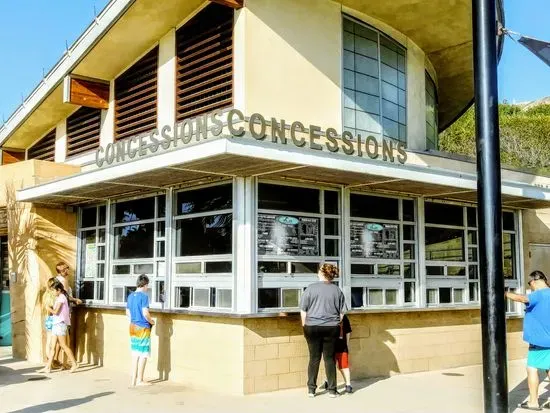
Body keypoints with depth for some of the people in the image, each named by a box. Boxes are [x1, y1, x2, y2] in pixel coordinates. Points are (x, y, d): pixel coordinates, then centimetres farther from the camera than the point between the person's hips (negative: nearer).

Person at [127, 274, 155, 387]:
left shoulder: (130, 296, 9)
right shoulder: (144, 296, -15)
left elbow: (127, 312, 15)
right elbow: (145, 313, -21)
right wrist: (152, 321, -6)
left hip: (133, 327, 7)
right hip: (143, 328, -7)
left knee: (135, 353, 13)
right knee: (144, 354, 3)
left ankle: (133, 379, 15)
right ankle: (139, 380, 8)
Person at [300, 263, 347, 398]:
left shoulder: (311, 288, -5)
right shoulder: (337, 290, 1)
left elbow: (303, 310, -2)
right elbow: (342, 312, 5)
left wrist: (305, 325, 9)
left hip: (312, 327, -1)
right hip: (331, 327, 1)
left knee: (314, 357, 7)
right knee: (329, 358, 8)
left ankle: (311, 389, 11)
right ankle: (332, 390, 10)